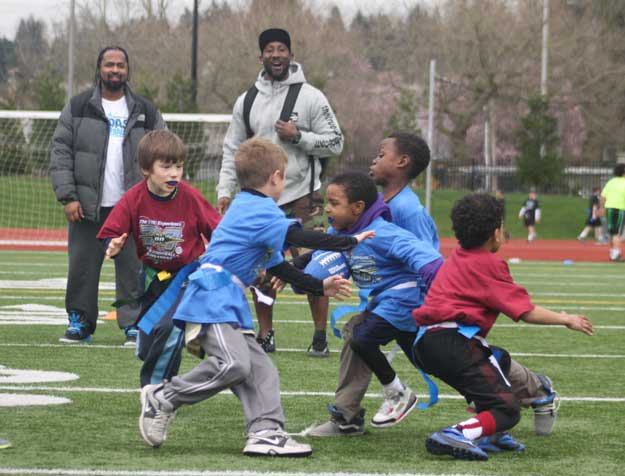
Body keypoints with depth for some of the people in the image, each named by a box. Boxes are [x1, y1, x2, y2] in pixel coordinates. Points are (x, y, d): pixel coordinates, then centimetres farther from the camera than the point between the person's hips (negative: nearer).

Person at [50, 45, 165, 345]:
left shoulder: (145, 112, 10)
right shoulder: (78, 108, 6)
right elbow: (61, 153, 2)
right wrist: (67, 196, -8)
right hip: (87, 206, 0)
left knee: (133, 269, -2)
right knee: (82, 266, 3)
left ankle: (134, 324, 5)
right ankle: (80, 322, 13)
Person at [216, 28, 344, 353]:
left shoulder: (310, 97, -1)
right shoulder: (246, 101, 9)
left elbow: (335, 143, -2)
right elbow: (232, 150, 12)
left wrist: (298, 136, -14)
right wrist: (224, 191, 3)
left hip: (302, 197, -3)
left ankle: (321, 334, 4)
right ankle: (265, 334, 15)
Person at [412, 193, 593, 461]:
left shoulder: (456, 258, 22)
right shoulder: (489, 264, -3)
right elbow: (526, 313, -3)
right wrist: (566, 320, 10)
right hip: (455, 341, -9)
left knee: (500, 360, 32)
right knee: (506, 410, -10)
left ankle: (489, 435, 17)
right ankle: (456, 436, -34)